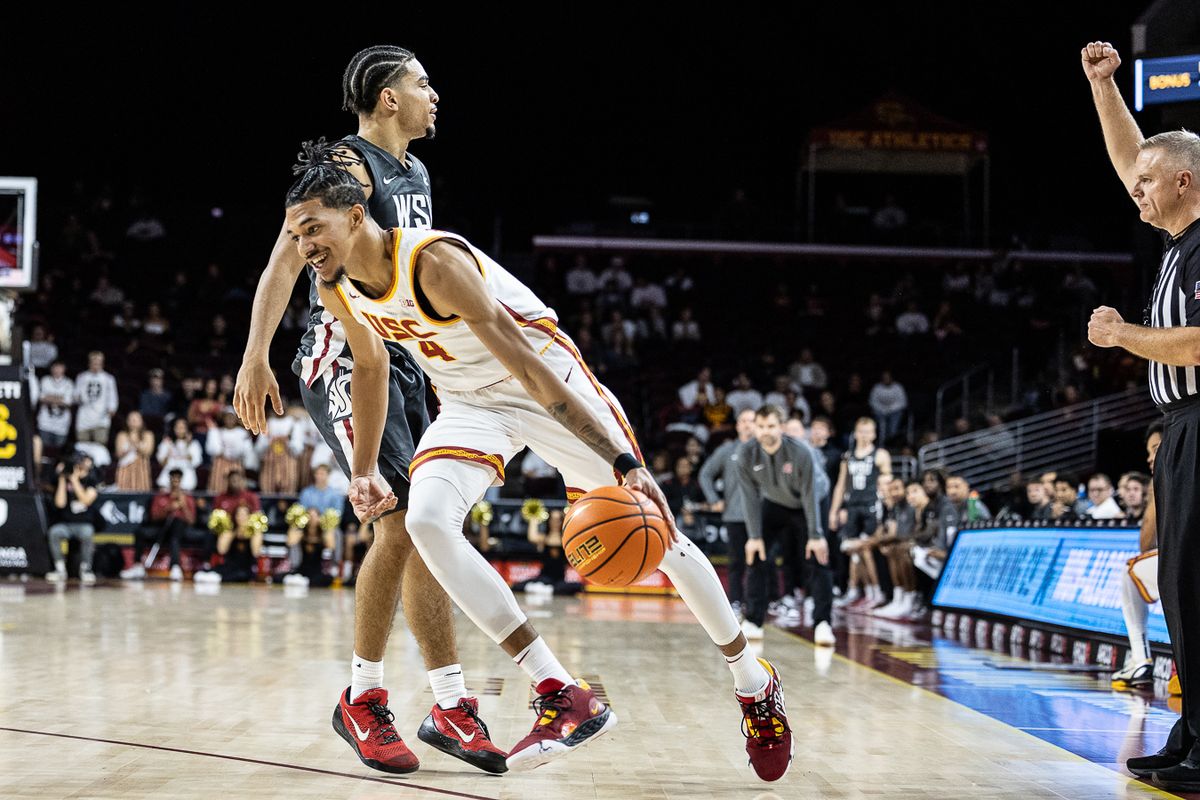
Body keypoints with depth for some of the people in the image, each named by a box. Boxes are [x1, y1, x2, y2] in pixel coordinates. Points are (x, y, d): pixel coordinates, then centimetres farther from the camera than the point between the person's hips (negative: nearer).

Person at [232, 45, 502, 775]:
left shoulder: (417, 174, 18)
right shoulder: (347, 164, -9)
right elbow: (288, 256, -20)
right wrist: (256, 354, -30)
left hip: (401, 364, 9)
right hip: (346, 360, -9)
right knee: (402, 522, -17)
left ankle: (451, 706, 9)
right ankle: (363, 700, -5)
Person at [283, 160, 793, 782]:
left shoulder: (435, 262, -32)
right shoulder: (337, 290, -10)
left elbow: (528, 365, -37)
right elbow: (370, 365, 12)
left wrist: (622, 462, -41)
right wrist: (364, 471, 12)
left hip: (549, 385, -6)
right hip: (470, 402, 6)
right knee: (426, 521, -22)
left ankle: (755, 682, 24)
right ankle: (565, 697, -19)